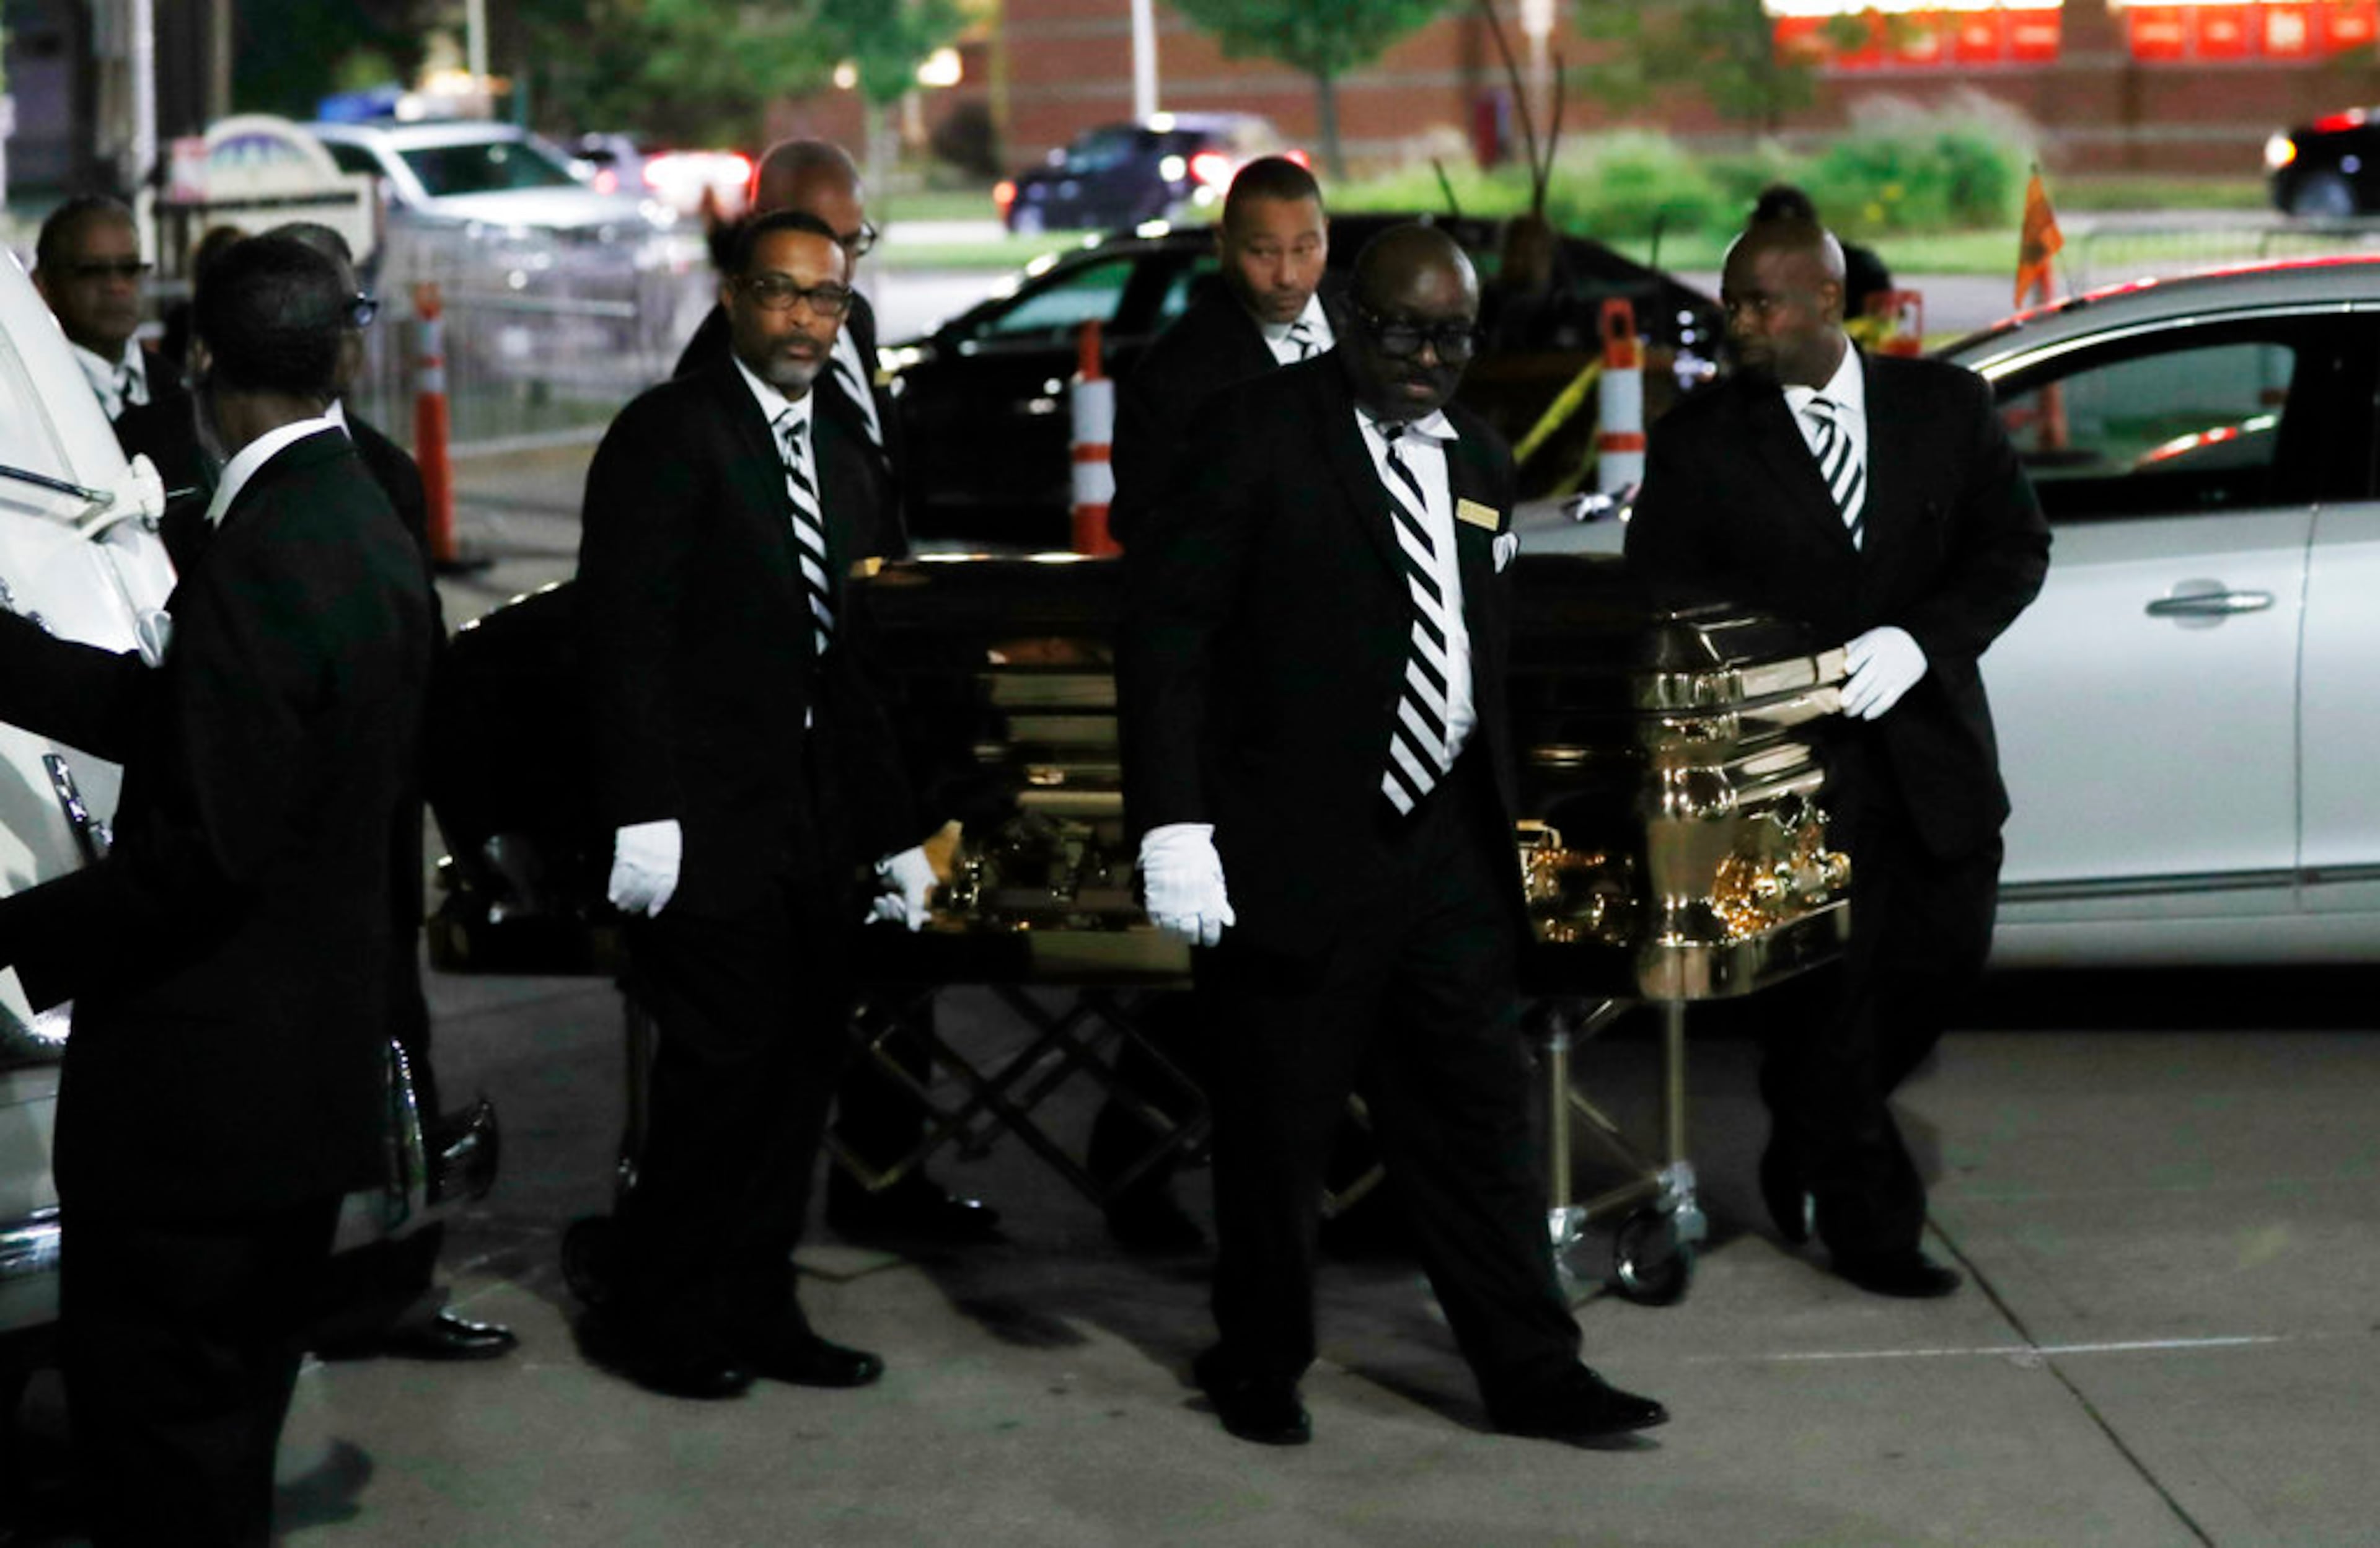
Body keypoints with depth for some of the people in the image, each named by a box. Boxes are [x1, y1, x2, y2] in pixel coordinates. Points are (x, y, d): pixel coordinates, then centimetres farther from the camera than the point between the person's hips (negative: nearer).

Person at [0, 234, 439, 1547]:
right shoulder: (364, 522, 9)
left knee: (151, 1404, -2)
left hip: (204, 1074, -10)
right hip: (316, 1057, 10)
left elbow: (205, 845, -24)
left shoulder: (262, 559, -21)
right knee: (227, 1407, 19)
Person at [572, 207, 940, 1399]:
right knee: (726, 1064, -7)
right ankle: (655, 1311, 7)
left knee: (802, 1067, 8)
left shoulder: (847, 463, 17)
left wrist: (896, 835, 18)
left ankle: (751, 1307, 18)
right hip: (709, 823, -8)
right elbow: (625, 638, -14)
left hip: (812, 824, 8)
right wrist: (642, 818, -21)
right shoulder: (671, 434, -7)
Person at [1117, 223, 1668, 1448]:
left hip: (1442, 844, 5)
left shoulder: (1478, 461, 13)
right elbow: (1163, 626, -12)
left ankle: (1530, 1371, 12)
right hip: (1295, 849, -5)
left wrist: (1497, 826, 14)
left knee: (1477, 1112, 7)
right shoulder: (1256, 434, -8)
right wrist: (1173, 826, -18)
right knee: (1276, 1126, 6)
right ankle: (1260, 1366, 23)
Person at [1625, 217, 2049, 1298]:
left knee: (1943, 956, 7)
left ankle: (1810, 1136, 32)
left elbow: (2015, 543, 2)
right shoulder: (1701, 439, -1)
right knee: (1837, 989, -1)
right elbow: (1659, 590, 0)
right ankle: (1868, 1223, 10)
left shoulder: (1945, 406, 5)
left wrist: (1921, 640, -15)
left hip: (1930, 743, 3)